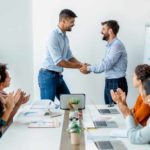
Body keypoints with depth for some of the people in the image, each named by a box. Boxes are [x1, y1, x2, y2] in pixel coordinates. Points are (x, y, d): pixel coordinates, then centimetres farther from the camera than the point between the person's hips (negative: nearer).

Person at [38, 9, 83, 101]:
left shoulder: (65, 37, 8)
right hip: (48, 76, -9)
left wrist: (82, 65, -2)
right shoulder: (53, 35, -19)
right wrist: (79, 66, -16)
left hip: (58, 76, 9)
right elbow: (58, 61, -23)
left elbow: (69, 57, 15)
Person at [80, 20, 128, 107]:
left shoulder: (117, 45, -17)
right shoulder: (111, 45, 14)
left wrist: (89, 68, -10)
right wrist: (89, 69, 4)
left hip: (117, 84, -9)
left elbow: (105, 65, -21)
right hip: (109, 83, 9)